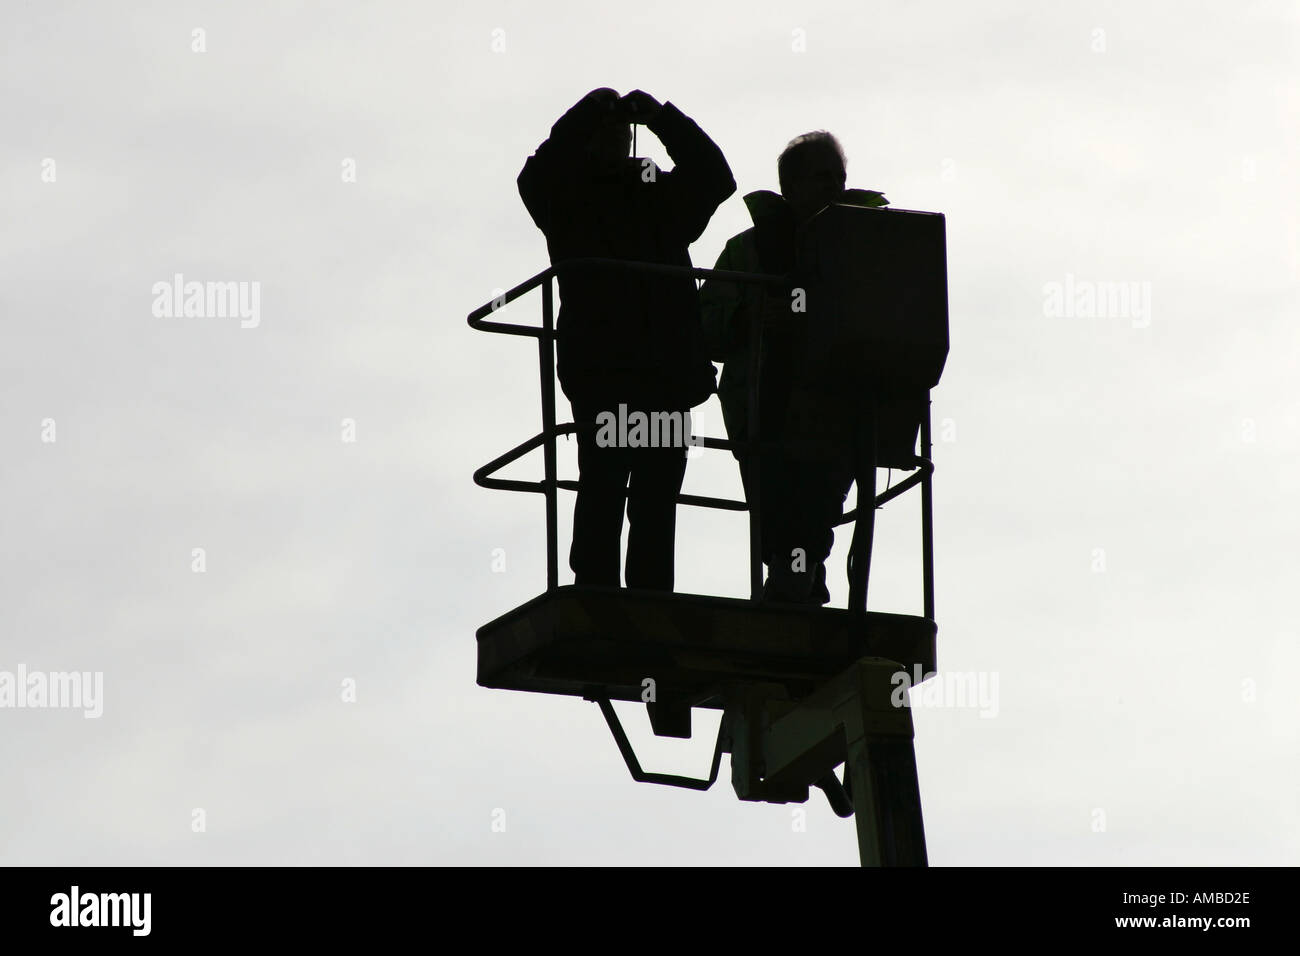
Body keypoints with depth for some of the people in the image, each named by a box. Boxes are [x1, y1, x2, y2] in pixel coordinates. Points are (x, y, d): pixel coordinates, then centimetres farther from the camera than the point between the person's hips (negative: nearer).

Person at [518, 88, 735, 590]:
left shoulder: (663, 195, 19)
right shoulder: (567, 195, 11)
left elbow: (715, 179, 5)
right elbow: (535, 178, -9)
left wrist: (660, 117, 0)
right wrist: (587, 113, -5)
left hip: (666, 366, 3)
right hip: (600, 366, -3)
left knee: (656, 498, 1)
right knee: (604, 483, -10)